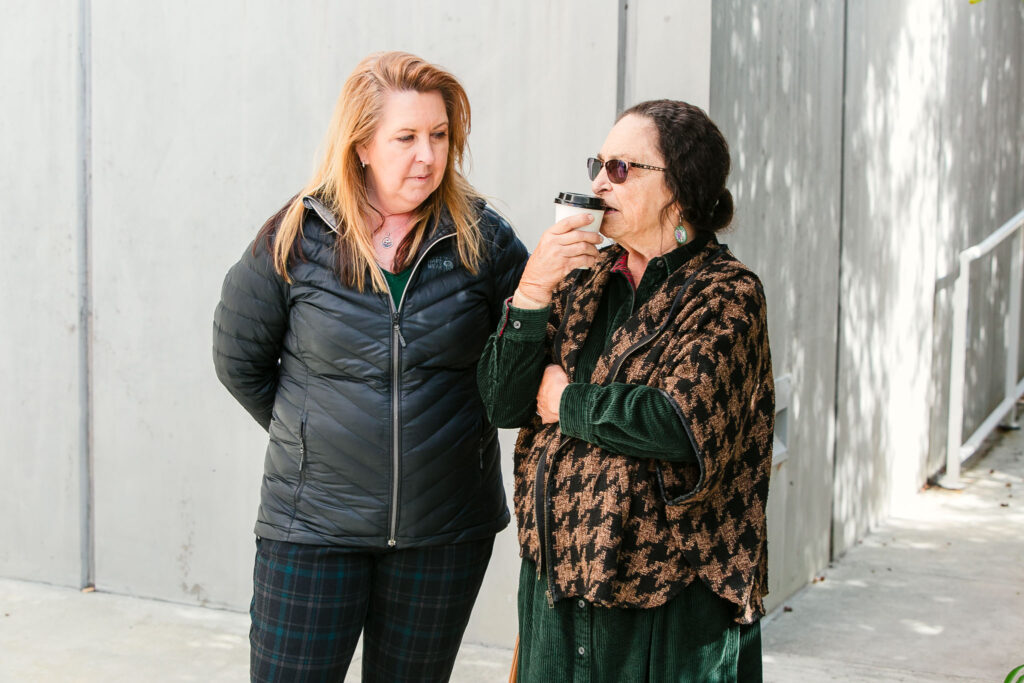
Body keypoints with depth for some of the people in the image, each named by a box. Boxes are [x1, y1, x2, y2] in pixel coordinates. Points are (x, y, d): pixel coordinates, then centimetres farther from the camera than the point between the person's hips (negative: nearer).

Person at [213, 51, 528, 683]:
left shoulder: (482, 238, -3)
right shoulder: (297, 237, -5)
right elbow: (239, 358, 8)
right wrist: (311, 437, 9)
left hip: (445, 532, 1)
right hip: (314, 525, -1)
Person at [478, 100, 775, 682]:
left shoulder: (727, 293, -9)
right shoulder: (585, 277, 8)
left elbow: (680, 427, -23)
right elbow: (504, 404, 1)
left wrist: (567, 403, -10)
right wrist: (531, 293, -12)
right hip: (557, 577, 5)